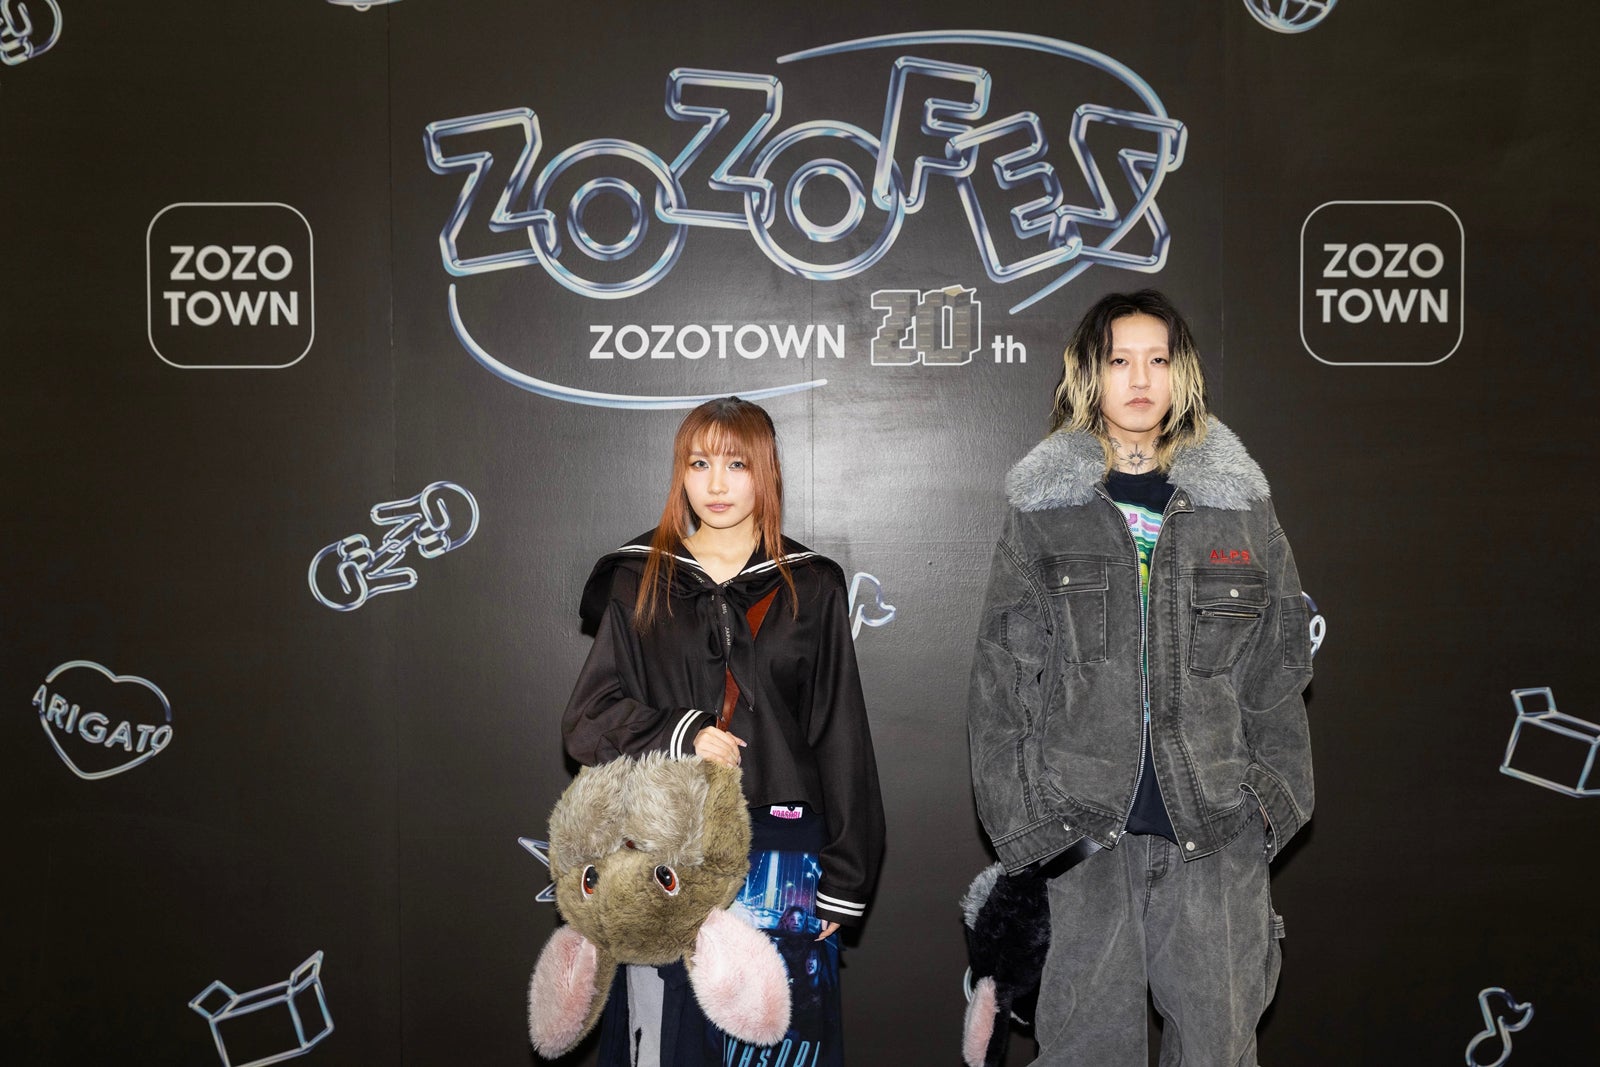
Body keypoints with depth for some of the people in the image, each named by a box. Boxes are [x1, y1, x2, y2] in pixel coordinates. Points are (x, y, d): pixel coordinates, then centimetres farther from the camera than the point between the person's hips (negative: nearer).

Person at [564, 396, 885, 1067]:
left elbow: (840, 743, 3)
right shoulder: (639, 583, 7)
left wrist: (843, 881, 0)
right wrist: (678, 737, -14)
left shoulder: (811, 587, 4)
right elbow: (587, 720, 4)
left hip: (779, 854, 0)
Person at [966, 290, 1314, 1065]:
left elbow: (1280, 666, 10)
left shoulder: (1239, 504, 8)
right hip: (1087, 825, -1)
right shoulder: (1043, 509, 3)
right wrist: (1019, 811, -4)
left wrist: (1275, 793, 2)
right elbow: (1002, 676, 2)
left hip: (1217, 825, 1)